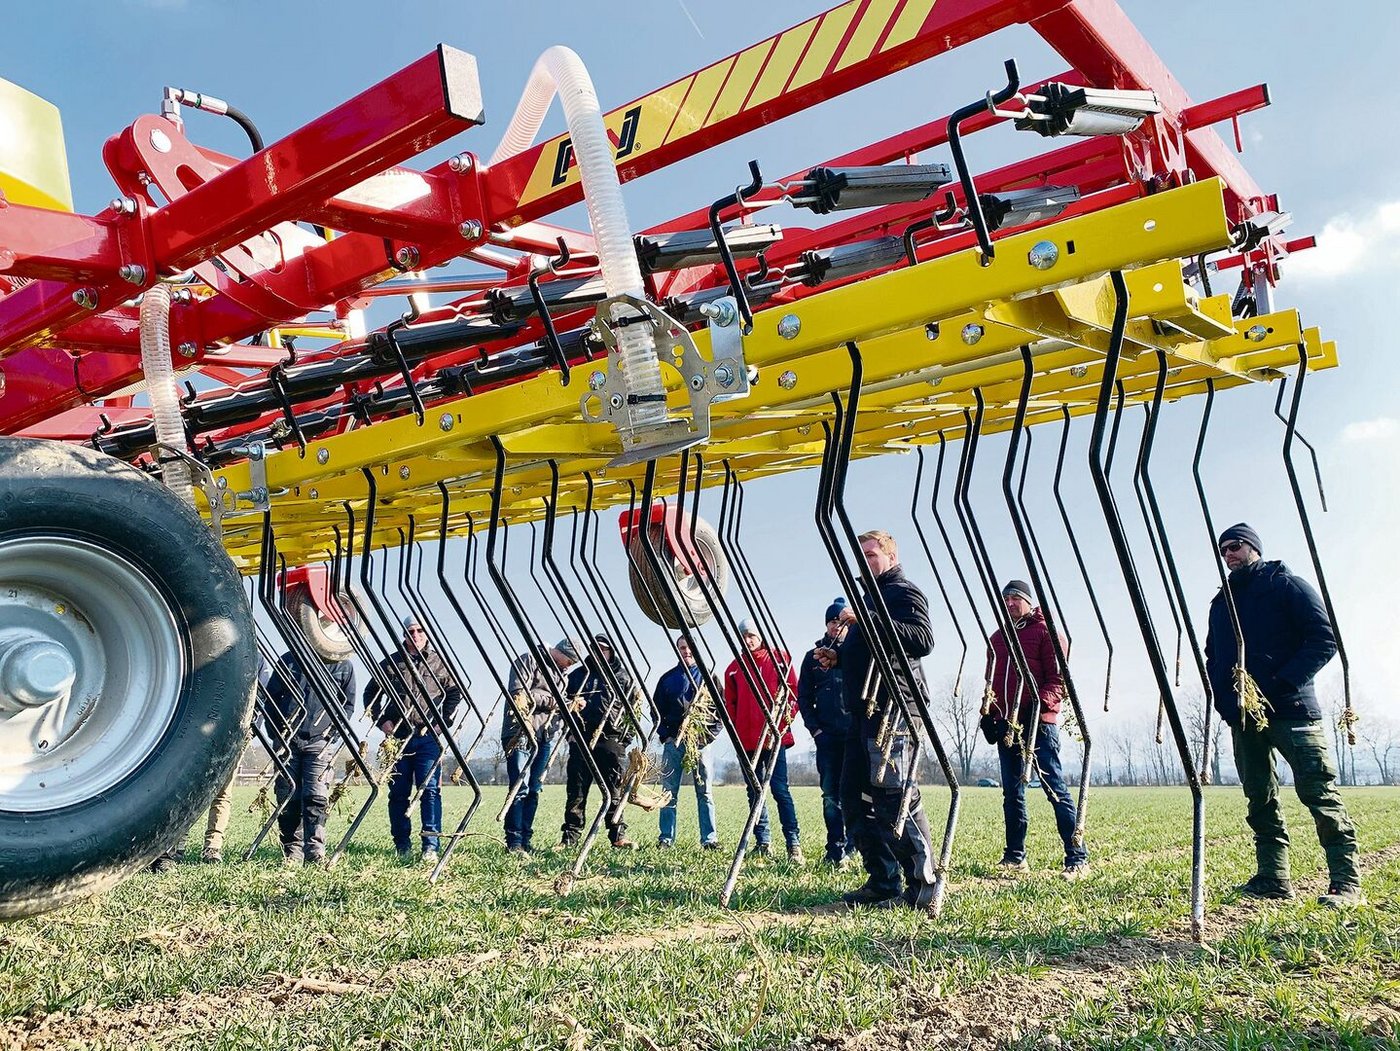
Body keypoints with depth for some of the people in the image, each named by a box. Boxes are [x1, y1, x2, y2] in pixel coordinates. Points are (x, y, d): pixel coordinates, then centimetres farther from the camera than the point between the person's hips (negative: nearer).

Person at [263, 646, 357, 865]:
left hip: (319, 741, -1)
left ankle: (315, 851, -9)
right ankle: (292, 853, 10)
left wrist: (333, 733, 1)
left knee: (316, 797, -11)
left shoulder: (343, 666, 8)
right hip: (287, 740, 1)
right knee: (287, 797, 2)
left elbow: (348, 705, 13)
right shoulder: (288, 661, 8)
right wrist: (276, 734, 4)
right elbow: (270, 698, 11)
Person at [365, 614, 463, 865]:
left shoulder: (439, 663, 5)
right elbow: (371, 694, 15)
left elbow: (455, 693, 12)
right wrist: (381, 721, 4)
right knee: (398, 792, 5)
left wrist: (443, 722, 2)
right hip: (397, 735, 2)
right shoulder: (391, 663, 6)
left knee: (430, 790, -8)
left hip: (428, 736, -1)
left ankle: (431, 846, -7)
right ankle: (403, 847, 14)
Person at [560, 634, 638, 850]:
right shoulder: (578, 674, 16)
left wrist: (627, 735, 3)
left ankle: (618, 835, 2)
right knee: (576, 788, 0)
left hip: (612, 738, -1)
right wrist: (572, 705, -6)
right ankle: (570, 836, 4)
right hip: (582, 737, 1)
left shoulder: (623, 676, 14)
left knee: (615, 788, -3)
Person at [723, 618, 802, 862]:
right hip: (747, 739, 4)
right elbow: (730, 703, 13)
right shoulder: (734, 667, 12)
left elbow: (794, 692, 2)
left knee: (780, 788, -10)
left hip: (775, 736, -4)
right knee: (754, 791, 7)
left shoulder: (780, 659, 5)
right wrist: (736, 731, 1)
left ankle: (794, 843, -9)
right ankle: (762, 842, 14)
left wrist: (785, 722, -9)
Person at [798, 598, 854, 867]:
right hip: (827, 735, 2)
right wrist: (814, 728, 1)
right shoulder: (813, 656, 12)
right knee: (831, 795, 1)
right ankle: (835, 850, 6)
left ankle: (852, 843, 8)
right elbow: (803, 697, 12)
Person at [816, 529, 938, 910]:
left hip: (892, 707, -10)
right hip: (865, 709, 10)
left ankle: (924, 884, -13)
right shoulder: (870, 596, 28)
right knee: (855, 798, 7)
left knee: (894, 794, -16)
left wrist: (867, 619, -24)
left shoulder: (904, 593, -2)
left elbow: (923, 640, -20)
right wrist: (837, 657, 13)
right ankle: (882, 883, 11)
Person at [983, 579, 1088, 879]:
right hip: (1006, 724, 6)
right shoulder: (996, 638, 19)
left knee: (1055, 788, -8)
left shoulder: (1045, 631, 1)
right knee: (1012, 792, 8)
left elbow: (1058, 678, -6)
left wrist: (1041, 703, -20)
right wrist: (989, 714, 10)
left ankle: (1077, 858, -6)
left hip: (1038, 722, -6)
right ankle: (1015, 857, 14)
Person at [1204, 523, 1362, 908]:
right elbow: (1213, 657, 24)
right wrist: (1221, 695, 4)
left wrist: (1283, 682, -15)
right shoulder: (1221, 601, 20)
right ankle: (1272, 878, 10)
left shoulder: (1285, 584, 3)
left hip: (1290, 707, -6)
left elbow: (1324, 638, -6)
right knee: (1259, 797, 6)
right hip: (1243, 714, 6)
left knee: (1318, 790, -9)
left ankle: (1346, 881, -7)